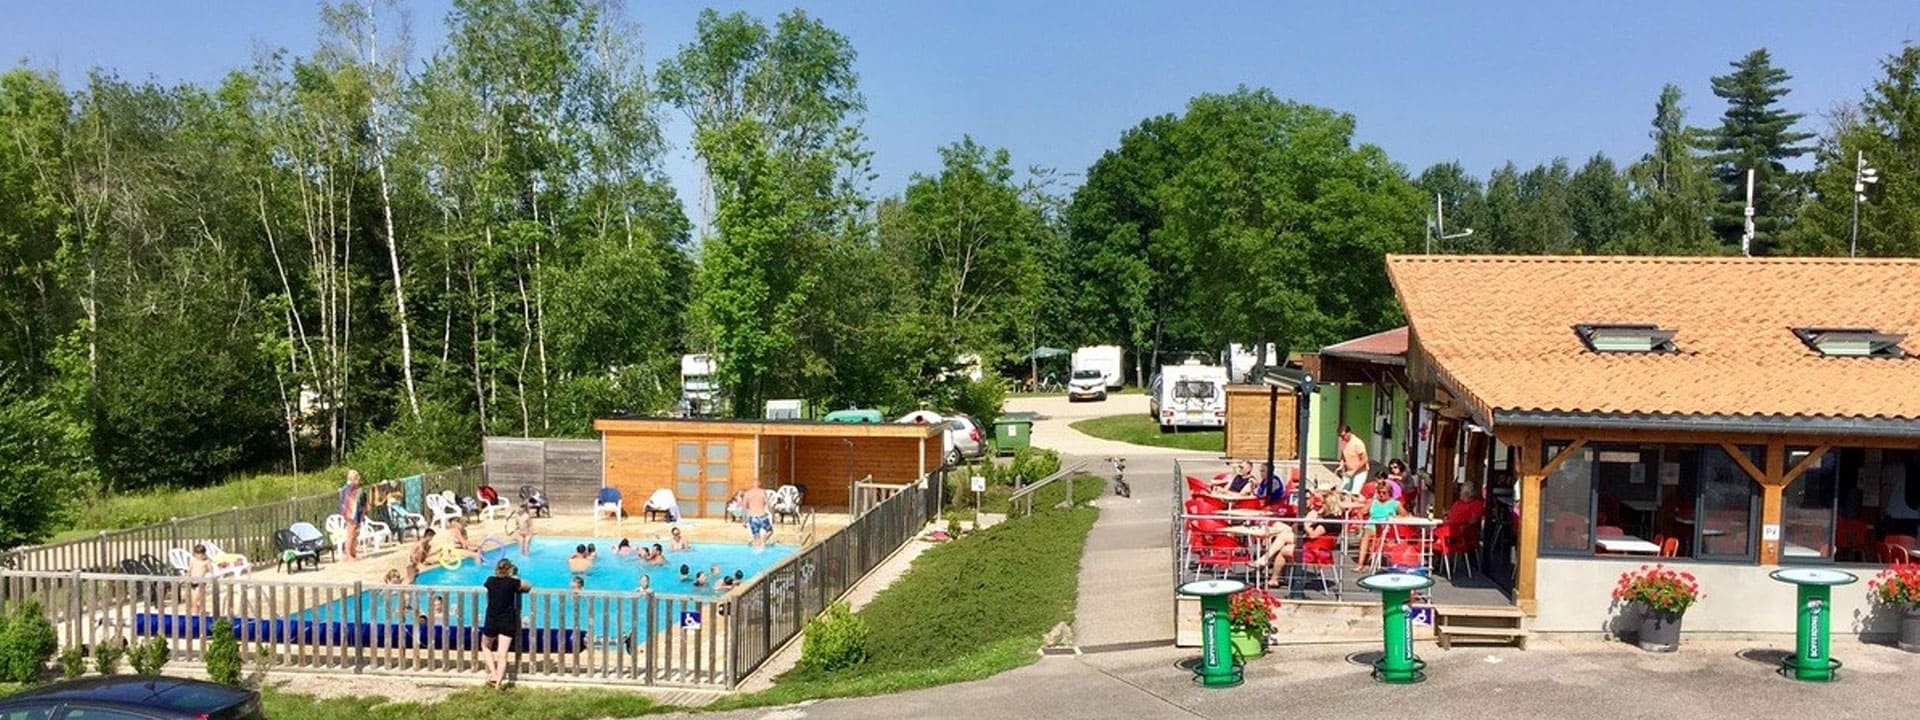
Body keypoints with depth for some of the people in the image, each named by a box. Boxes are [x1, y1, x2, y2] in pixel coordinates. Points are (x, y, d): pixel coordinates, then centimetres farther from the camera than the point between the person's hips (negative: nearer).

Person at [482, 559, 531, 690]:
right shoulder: (513, 582, -9)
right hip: (507, 622, -2)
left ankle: (493, 674, 13)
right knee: (502, 654, 1)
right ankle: (498, 682, -3)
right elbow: (529, 587, 8)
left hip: (491, 620, 2)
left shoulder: (490, 581, 0)